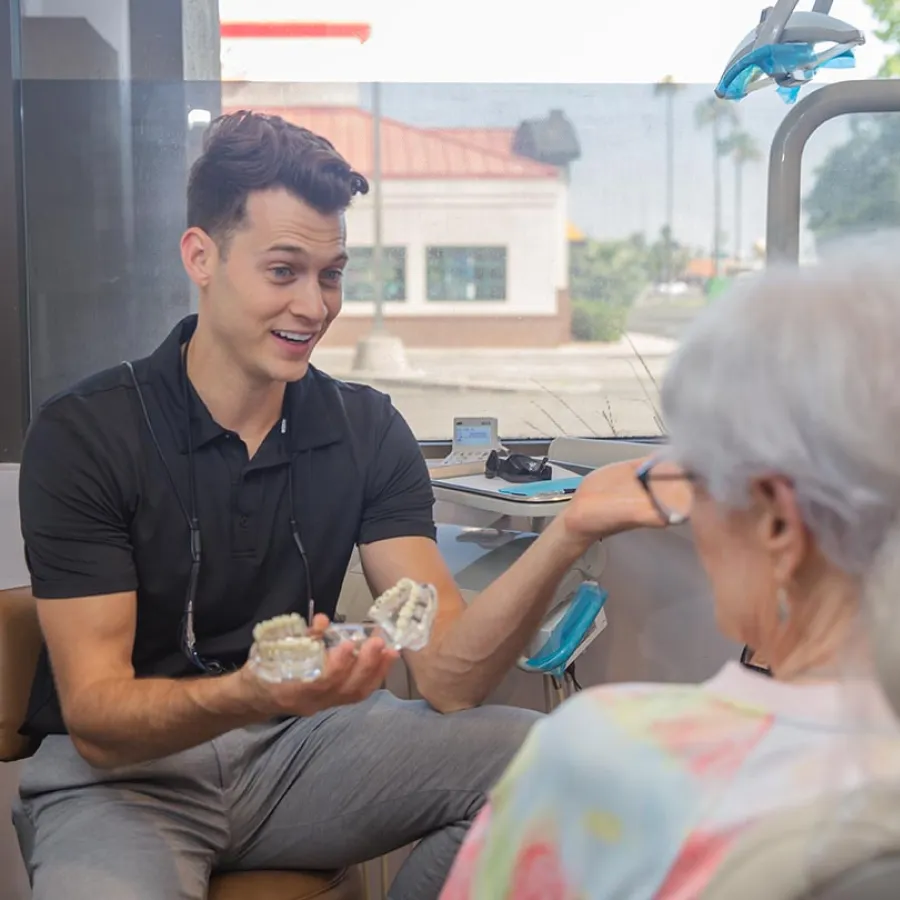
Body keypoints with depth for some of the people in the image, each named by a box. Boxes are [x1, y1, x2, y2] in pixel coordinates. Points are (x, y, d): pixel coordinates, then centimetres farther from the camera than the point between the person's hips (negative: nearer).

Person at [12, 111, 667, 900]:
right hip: (122, 771, -2)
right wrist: (251, 694, -38)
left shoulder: (367, 430, -2)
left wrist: (568, 533, -29)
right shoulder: (84, 435, -12)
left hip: (301, 744, 3)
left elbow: (448, 676, -12)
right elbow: (96, 719, -17)